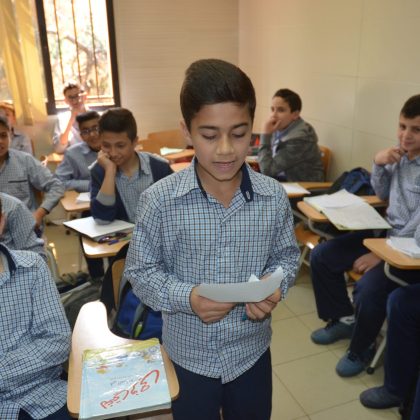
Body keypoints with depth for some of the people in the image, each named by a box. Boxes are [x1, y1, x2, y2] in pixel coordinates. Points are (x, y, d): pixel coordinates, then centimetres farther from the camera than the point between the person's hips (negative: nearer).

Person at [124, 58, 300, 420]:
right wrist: (187, 298, -25)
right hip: (189, 353, -1)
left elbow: (286, 255, 2)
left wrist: (274, 288, -19)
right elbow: (140, 271, -9)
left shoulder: (273, 197, -13)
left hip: (251, 349, 2)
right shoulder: (159, 200, -19)